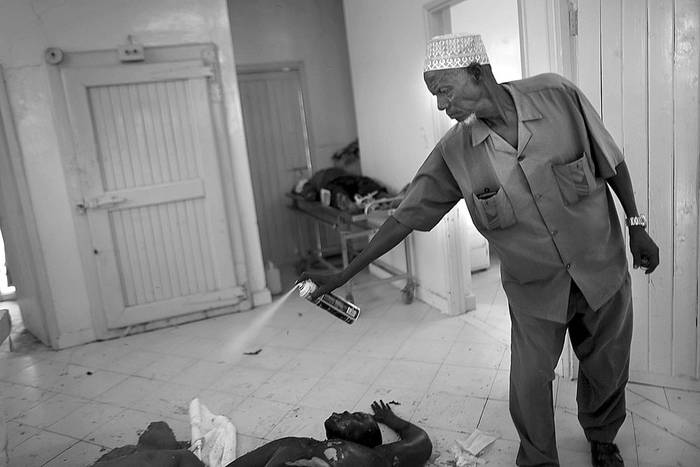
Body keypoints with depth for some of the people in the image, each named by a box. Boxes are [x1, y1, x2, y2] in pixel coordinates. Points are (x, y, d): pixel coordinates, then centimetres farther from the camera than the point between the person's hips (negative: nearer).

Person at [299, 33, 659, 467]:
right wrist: (343, 275, -11)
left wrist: (637, 226, 1)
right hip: (534, 286, 0)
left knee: (607, 368, 18)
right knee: (530, 383, 2)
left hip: (602, 268, 1)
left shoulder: (558, 94, -16)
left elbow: (611, 159, -3)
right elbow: (408, 215, -10)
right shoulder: (453, 152, -14)